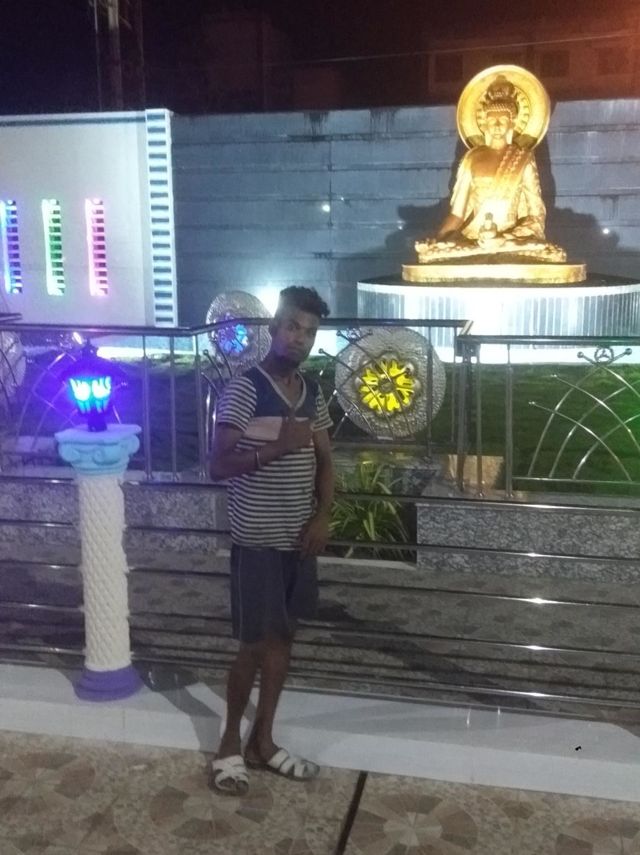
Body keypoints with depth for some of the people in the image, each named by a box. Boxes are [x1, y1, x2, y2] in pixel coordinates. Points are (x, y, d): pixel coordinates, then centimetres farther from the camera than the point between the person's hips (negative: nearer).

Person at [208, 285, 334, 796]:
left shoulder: (313, 393, 6)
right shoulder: (244, 390, -14)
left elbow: (325, 461, 11)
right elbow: (219, 466, -19)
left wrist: (323, 516, -4)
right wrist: (277, 446, -28)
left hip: (298, 539, 7)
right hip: (257, 542, -6)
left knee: (283, 640, 14)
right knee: (255, 645, 3)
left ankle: (263, 742, 28)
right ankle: (230, 743, 23)